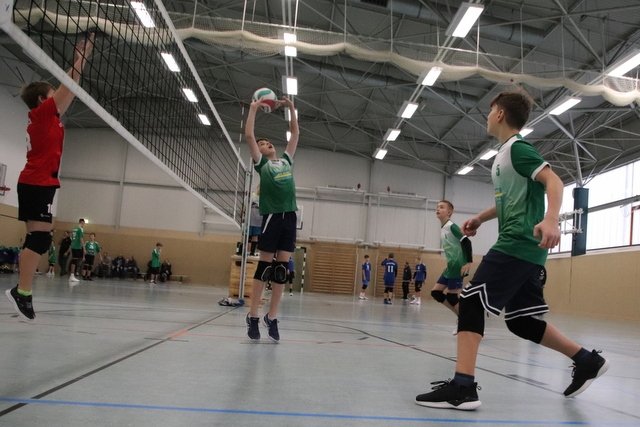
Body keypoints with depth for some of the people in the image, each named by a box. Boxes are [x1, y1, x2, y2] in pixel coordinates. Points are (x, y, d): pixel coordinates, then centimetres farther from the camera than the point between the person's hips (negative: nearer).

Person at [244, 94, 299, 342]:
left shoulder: (286, 160, 21)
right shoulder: (261, 163, 8)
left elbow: (295, 133, 28)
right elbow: (249, 136, 2)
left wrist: (291, 108, 26)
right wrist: (253, 109, 9)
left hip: (290, 217, 4)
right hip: (272, 217, -4)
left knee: (281, 268, 2)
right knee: (264, 266, -3)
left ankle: (272, 318, 7)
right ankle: (253, 317, 3)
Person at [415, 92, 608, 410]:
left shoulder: (517, 148, -6)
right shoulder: (504, 154, 22)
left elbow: (553, 181, -18)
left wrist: (551, 220, -34)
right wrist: (480, 218, 28)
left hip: (518, 244, -10)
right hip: (523, 248, 10)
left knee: (471, 303, -13)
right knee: (520, 321, 14)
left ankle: (462, 387, -17)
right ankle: (587, 361, 23)